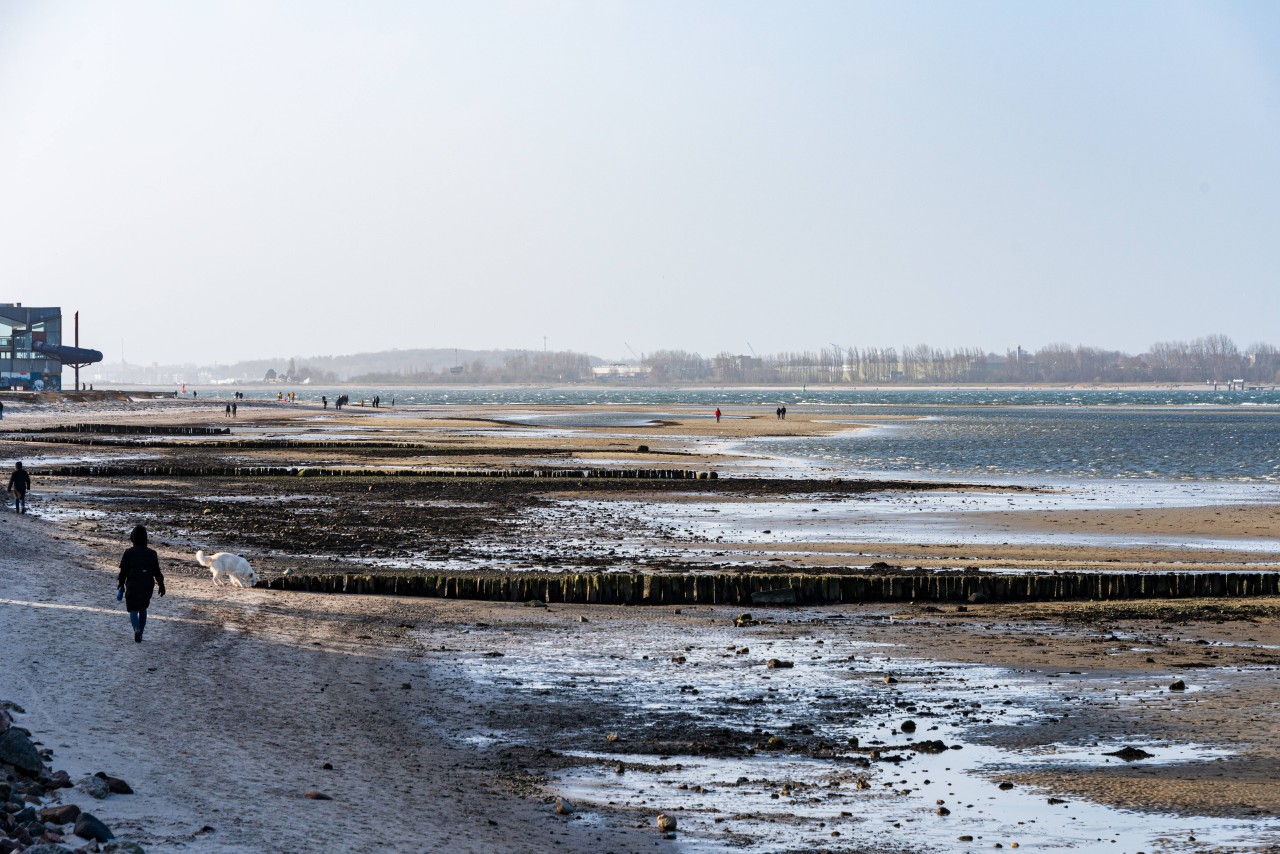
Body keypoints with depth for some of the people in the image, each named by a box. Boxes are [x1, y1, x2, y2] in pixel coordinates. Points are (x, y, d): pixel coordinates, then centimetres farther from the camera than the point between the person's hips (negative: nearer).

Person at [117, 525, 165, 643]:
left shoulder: (129, 553, -7)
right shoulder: (152, 554, 0)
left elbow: (123, 571, -4)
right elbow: (157, 572, 3)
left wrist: (121, 586, 5)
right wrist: (161, 585, 12)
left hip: (132, 586, -2)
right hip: (147, 586, 3)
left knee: (133, 609, 4)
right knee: (143, 609, 18)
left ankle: (136, 629, -23)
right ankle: (140, 634, 16)